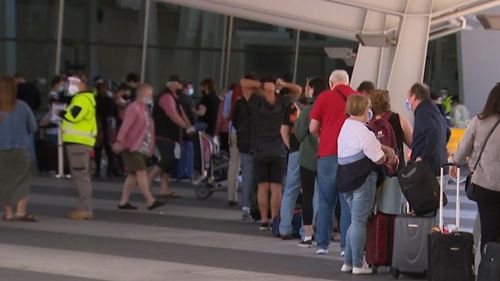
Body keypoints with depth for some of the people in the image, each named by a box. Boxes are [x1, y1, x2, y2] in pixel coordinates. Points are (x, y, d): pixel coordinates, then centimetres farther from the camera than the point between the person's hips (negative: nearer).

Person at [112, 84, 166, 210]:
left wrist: (151, 148, 16)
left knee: (133, 175, 9)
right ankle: (150, 201, -15)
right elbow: (126, 125, -20)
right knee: (141, 172, -13)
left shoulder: (146, 109, 17)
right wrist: (119, 141, -28)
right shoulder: (134, 108, -11)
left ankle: (123, 202, 13)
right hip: (132, 147, -10)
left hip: (142, 148, 10)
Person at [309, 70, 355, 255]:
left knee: (326, 202, 8)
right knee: (348, 202, 2)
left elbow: (313, 128, 2)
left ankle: (322, 245, 9)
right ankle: (346, 246, -1)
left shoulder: (324, 97, 3)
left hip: (328, 154, -1)